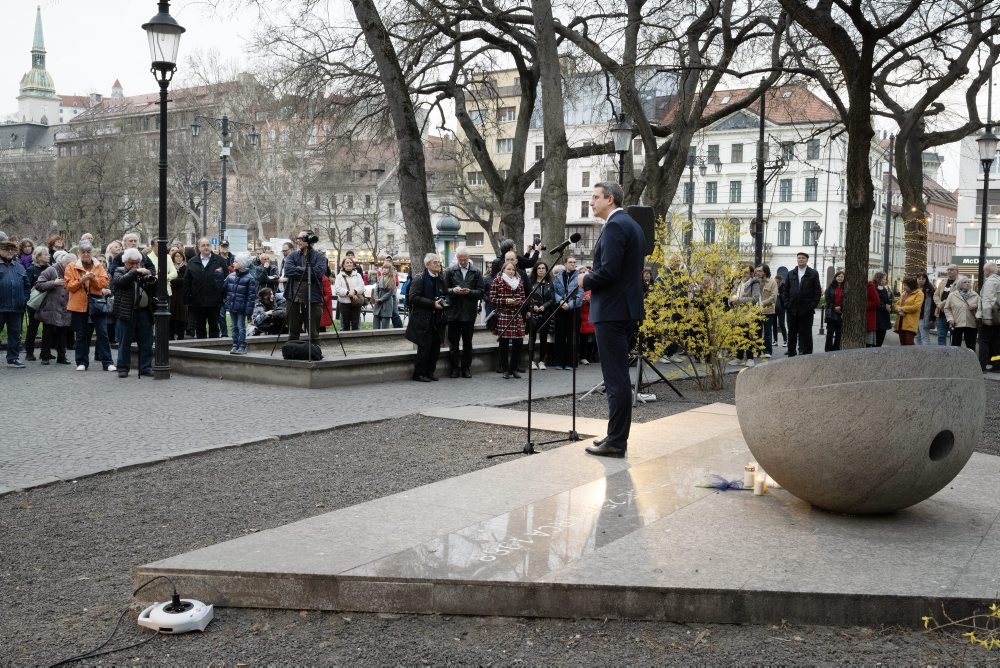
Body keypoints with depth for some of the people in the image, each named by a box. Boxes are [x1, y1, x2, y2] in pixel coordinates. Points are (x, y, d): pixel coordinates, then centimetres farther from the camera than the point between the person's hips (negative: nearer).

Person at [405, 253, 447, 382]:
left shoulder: (441, 280, 15)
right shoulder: (419, 279, -6)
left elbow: (444, 295, 28)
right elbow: (413, 297, -15)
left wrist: (442, 302, 3)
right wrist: (433, 304, -19)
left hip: (436, 319, 7)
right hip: (423, 319, -7)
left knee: (435, 346, 5)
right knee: (424, 346, -7)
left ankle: (429, 372, 16)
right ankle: (419, 373, 3)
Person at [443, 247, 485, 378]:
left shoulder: (477, 273, 5)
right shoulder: (450, 271, 5)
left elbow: (480, 292, 0)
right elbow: (444, 289, 4)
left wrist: (469, 292, -17)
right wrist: (453, 291, -16)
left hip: (469, 312, 0)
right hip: (453, 312, 0)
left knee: (467, 342, 7)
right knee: (453, 342, 3)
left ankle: (466, 368, 15)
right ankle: (455, 368, 11)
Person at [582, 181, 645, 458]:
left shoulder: (614, 226, -14)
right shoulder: (632, 225, 18)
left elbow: (608, 270, -23)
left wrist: (586, 281, -5)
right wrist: (594, 283, 15)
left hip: (611, 311, -10)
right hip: (625, 308, 10)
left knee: (615, 377, -7)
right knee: (619, 376, 15)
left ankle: (616, 442, -3)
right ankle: (617, 435, 22)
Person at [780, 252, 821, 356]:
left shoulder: (813, 274, 2)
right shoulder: (791, 274, 12)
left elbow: (817, 292, -1)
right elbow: (785, 290, 12)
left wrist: (812, 305, -8)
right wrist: (787, 304, 1)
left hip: (806, 310, -3)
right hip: (792, 310, 3)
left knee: (806, 334, -1)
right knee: (792, 334, 7)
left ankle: (807, 354, 4)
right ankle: (791, 353, 14)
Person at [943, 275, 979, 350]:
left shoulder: (975, 295, 8)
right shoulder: (952, 295, 4)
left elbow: (980, 308, 10)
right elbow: (947, 308, 7)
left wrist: (975, 307, -11)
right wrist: (950, 319, -5)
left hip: (971, 325, 1)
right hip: (956, 325, -1)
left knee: (971, 347, 5)